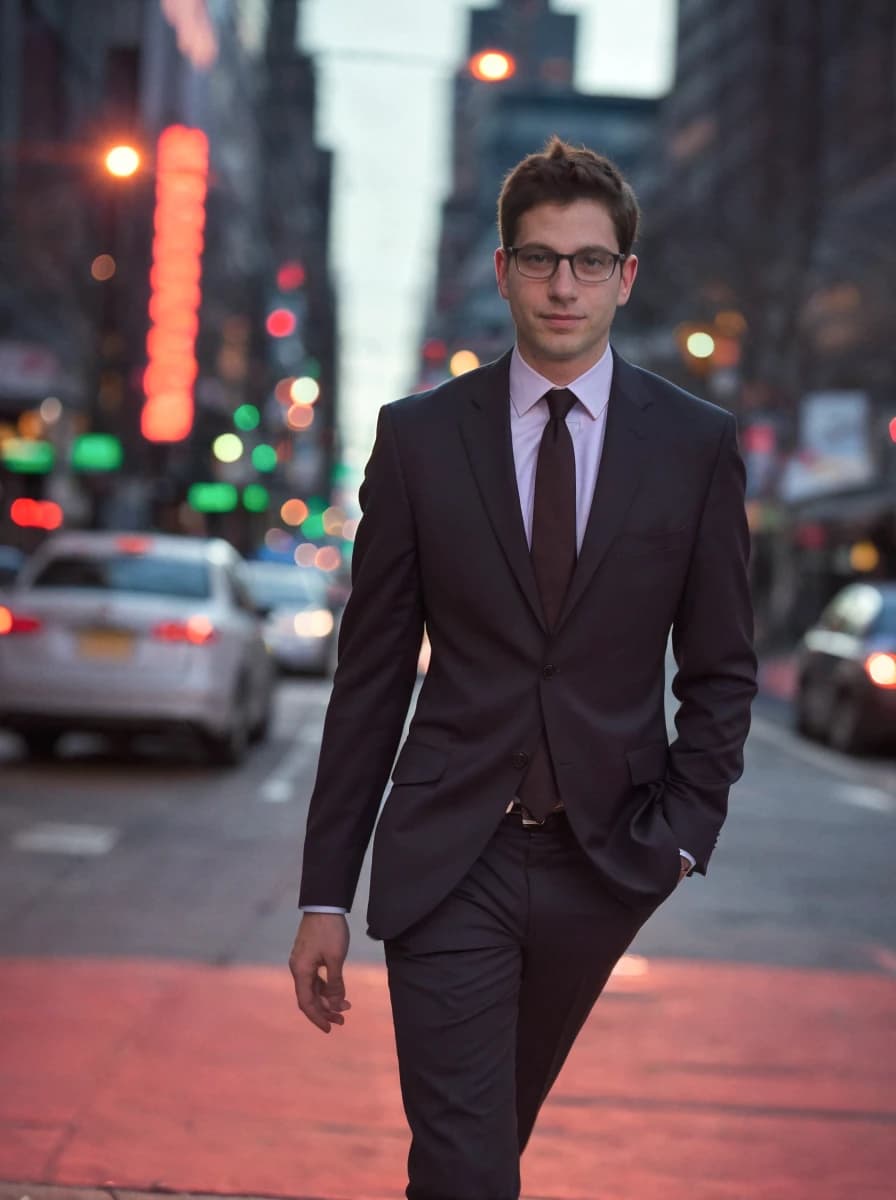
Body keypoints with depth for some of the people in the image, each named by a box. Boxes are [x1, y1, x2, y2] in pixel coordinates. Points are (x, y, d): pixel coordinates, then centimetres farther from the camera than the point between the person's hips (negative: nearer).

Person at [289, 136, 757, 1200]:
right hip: (448, 861, -1)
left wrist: (683, 832, -5)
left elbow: (720, 668, 8)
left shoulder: (696, 445, 1)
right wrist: (325, 895, -1)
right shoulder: (419, 435, -1)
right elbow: (371, 675, 1)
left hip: (603, 862, 2)